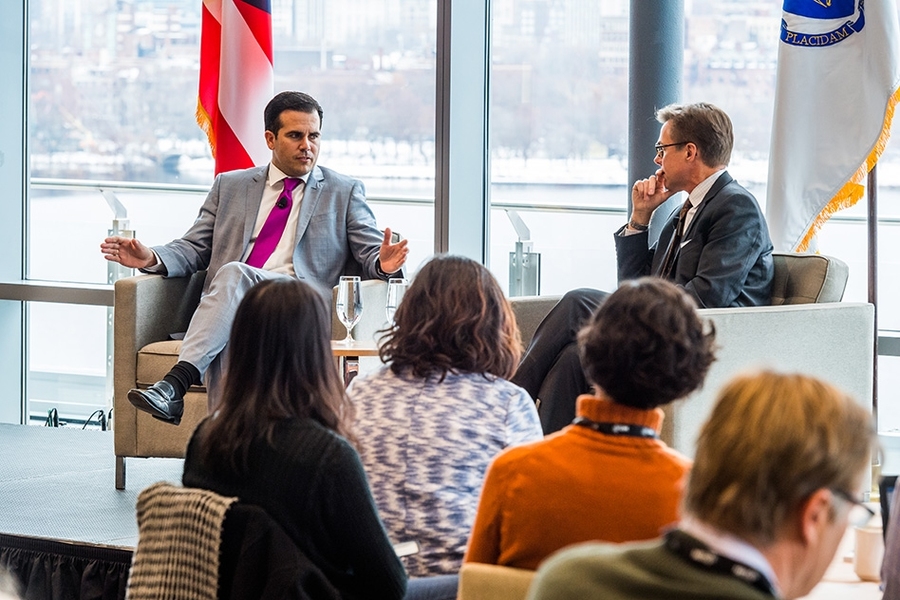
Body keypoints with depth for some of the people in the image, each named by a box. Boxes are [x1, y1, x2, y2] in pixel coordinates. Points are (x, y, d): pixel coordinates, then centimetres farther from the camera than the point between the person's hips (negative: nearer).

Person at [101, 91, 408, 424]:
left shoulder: (344, 193, 19)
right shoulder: (230, 187, 25)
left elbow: (371, 254, 11)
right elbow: (194, 249, 21)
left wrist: (383, 264, -16)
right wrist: (152, 259, -1)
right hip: (225, 309, 2)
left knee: (233, 273, -34)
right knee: (226, 344, -36)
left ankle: (175, 384, -48)